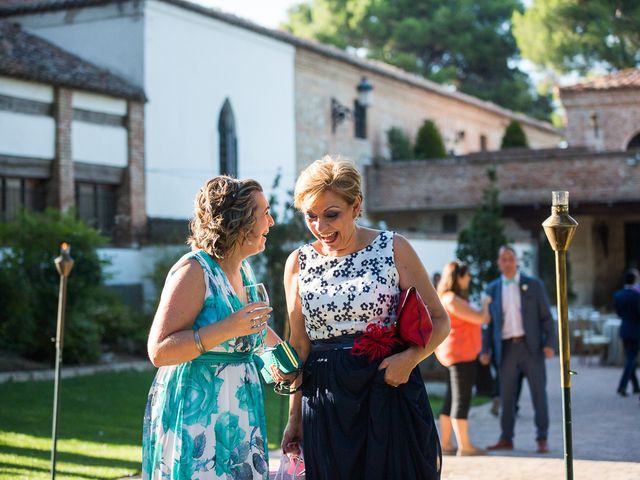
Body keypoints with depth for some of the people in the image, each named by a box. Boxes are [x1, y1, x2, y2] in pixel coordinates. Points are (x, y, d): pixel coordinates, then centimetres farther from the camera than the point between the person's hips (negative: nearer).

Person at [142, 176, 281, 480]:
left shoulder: (243, 270, 11)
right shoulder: (193, 270, -14)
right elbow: (159, 351, -19)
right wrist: (227, 329, -26)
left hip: (240, 416, 8)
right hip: (195, 415, -8)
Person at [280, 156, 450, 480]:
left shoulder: (393, 249, -3)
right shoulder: (298, 263, 6)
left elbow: (439, 320, 1)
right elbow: (300, 344, 11)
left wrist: (410, 357, -17)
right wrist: (295, 417, 10)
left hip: (390, 395, -2)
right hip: (325, 407, 2)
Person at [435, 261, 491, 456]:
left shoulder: (451, 298, 16)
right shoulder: (451, 299, -17)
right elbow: (480, 318, -16)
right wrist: (485, 302, 1)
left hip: (460, 354, 11)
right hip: (460, 354, -11)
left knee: (452, 398, 11)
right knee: (461, 398, -8)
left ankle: (445, 443, 13)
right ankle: (464, 445, -6)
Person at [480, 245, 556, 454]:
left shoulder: (534, 285, 3)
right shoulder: (492, 289, 9)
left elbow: (546, 317, 2)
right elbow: (489, 322, 12)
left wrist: (550, 343, -10)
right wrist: (485, 350, 2)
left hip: (531, 346, -2)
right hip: (506, 349, 2)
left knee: (539, 393, -2)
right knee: (506, 396, 5)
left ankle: (542, 439, 5)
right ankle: (506, 439, 14)